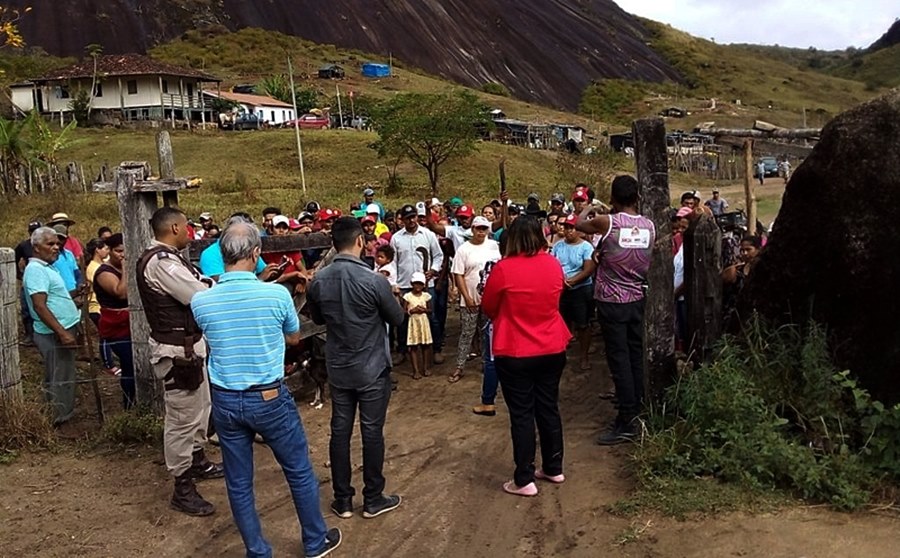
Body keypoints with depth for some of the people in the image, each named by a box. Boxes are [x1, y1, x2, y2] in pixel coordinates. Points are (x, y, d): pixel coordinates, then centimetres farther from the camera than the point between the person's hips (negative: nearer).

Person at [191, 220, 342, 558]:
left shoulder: (200, 302, -8)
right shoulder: (276, 295, -15)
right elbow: (294, 338, 3)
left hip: (225, 401, 3)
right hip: (270, 398, -2)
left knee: (238, 483, 16)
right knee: (299, 471, 16)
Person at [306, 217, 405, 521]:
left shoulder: (318, 281, -7)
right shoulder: (374, 281, -21)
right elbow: (397, 318, -5)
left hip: (338, 368, 4)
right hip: (372, 369, -4)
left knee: (340, 431, 11)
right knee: (372, 432, 7)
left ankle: (343, 500, 22)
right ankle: (373, 500, 19)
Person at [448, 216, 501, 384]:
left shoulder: (493, 245, 2)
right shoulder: (464, 249, -6)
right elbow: (458, 275, -7)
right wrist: (467, 297, -11)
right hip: (471, 299, -2)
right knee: (466, 333, 3)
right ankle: (459, 367, 10)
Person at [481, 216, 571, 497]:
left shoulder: (504, 269, -17)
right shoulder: (553, 265, -2)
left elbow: (488, 307, -2)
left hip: (515, 353, -5)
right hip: (552, 350, 5)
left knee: (521, 414, 4)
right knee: (549, 408, 17)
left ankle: (524, 480, 10)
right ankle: (554, 468, 30)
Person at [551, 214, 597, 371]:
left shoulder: (586, 247, -8)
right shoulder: (558, 246, 4)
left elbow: (589, 270, -15)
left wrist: (571, 281, -23)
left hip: (581, 290, -4)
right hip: (560, 289, 4)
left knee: (582, 325, 1)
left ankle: (584, 356, 13)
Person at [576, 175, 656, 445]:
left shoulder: (607, 222, -15)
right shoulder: (649, 226, -1)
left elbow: (578, 224, 5)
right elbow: (650, 264, 11)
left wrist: (588, 208, 22)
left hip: (612, 301, -5)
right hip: (638, 299, 5)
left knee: (619, 359, -3)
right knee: (636, 356, 12)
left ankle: (627, 422, -1)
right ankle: (637, 411, 22)